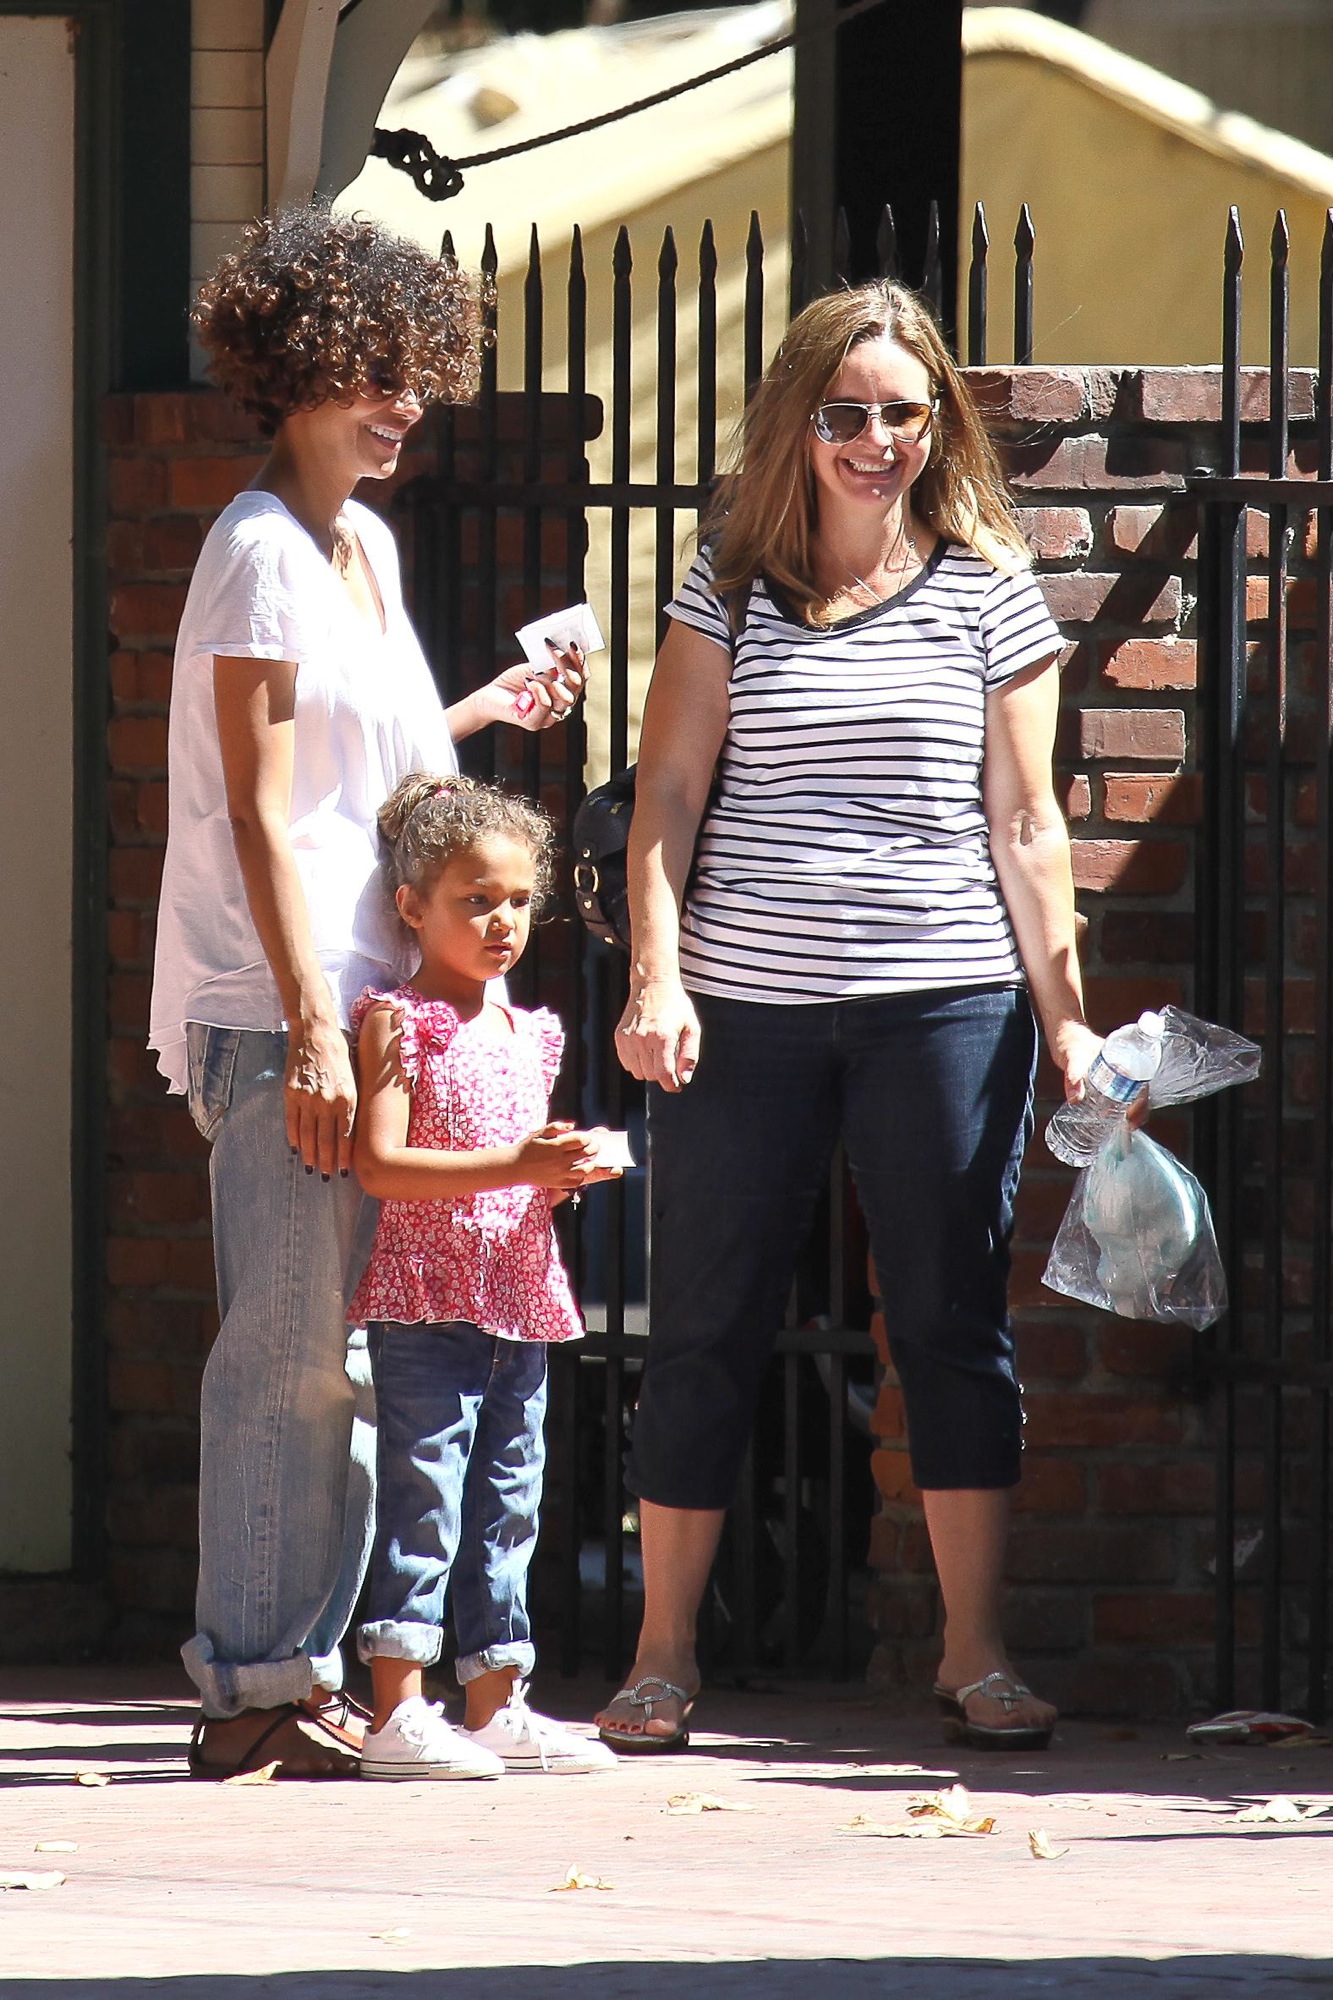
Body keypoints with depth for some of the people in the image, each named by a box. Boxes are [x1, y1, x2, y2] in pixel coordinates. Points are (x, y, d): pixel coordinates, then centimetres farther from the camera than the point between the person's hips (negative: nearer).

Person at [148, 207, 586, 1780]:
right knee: (292, 1347, -8)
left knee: (338, 1351, 9)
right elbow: (261, 812, -14)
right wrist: (311, 1024, -19)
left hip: (360, 998, 9)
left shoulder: (365, 546, 18)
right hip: (274, 1003, -9)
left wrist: (484, 712, 27)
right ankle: (253, 1692, -5)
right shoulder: (261, 550, -9)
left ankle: (299, 1669, 15)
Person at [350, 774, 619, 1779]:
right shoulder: (400, 1021, -7)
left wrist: (572, 1170, 3)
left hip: (520, 1300, 8)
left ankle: (498, 1706, 16)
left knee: (509, 1506, 10)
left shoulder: (529, 1034, 16)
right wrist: (513, 1165, -23)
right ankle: (398, 1712, -9)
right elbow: (380, 1165, -17)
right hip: (428, 1302, -8)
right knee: (424, 1498, -10)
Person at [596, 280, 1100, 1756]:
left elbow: (1026, 831, 8)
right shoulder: (731, 583, 6)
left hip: (941, 1003, 0)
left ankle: (973, 1656, 6)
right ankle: (661, 1658, 11)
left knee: (952, 1319, 1)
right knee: (706, 1328, 3)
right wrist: (656, 977, -8)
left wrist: (1065, 1015, 2)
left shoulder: (988, 593, 6)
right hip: (746, 1008, 0)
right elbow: (669, 794, 3)